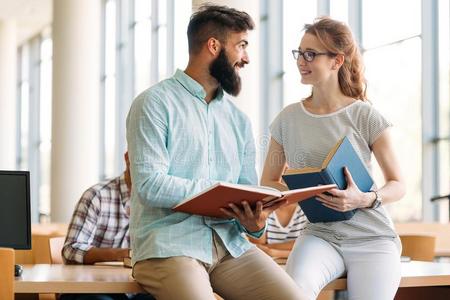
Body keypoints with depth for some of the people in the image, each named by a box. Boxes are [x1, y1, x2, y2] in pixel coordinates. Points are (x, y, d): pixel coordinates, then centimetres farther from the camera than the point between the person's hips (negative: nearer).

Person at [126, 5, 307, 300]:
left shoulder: (239, 120, 17)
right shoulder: (154, 104, -2)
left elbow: (248, 192, 14)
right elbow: (150, 185, -13)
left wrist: (255, 223, -9)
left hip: (230, 243, 5)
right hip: (169, 245, -5)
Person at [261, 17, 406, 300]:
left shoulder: (366, 116, -4)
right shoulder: (288, 119, 5)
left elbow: (398, 185, 2)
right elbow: (268, 182, 12)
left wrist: (366, 199, -20)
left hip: (372, 237, -1)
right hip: (319, 235, 1)